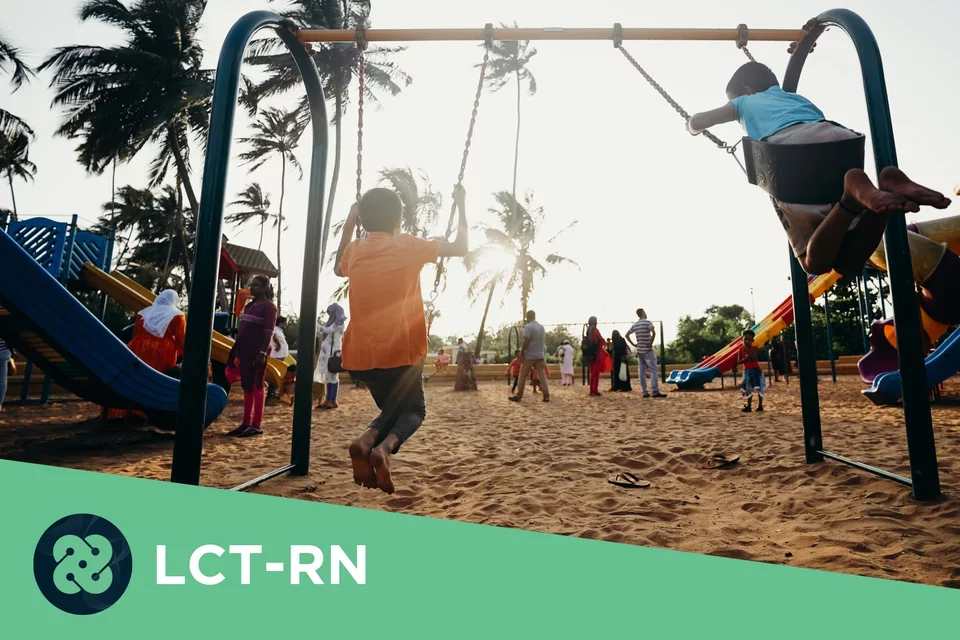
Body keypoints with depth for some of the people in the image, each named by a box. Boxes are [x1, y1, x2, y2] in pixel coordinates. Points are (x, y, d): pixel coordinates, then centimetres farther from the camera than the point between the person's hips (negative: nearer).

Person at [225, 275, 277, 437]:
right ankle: (246, 423, 15)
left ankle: (256, 425, -1)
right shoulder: (250, 305, 19)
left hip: (257, 352, -8)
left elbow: (268, 332, -14)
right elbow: (242, 330, 20)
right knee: (246, 386, 9)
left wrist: (263, 353, -22)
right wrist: (235, 349, 15)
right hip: (245, 351, 8)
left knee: (257, 386, -5)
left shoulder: (268, 306, -6)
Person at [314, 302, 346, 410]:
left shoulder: (339, 322, -3)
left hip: (333, 351, -8)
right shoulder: (330, 322, 20)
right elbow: (321, 336, 19)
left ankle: (333, 401, -7)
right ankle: (328, 399, 9)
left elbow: (329, 330, -15)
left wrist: (315, 324, -8)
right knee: (327, 375, 6)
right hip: (326, 351, 8)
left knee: (333, 375, -8)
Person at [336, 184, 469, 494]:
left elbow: (338, 269, 32)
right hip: (401, 351, -4)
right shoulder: (408, 246, -4)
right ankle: (384, 447, -15)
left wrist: (349, 223, 32)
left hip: (361, 354, 5)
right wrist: (461, 204, 17)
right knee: (413, 410, 18)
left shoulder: (354, 249, 7)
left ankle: (366, 440, -8)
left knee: (392, 408, 25)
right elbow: (461, 247, 5)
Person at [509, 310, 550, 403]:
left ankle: (519, 396, 6)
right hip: (540, 355, 6)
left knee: (523, 375, 3)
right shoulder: (542, 327, 11)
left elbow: (526, 342, -16)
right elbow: (544, 341, 14)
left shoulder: (528, 327, -12)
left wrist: (521, 352, -7)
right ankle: (546, 395, -3)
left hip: (529, 356, -6)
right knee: (541, 375, 4)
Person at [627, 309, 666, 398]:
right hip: (648, 350, -6)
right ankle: (655, 392, -10)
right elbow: (654, 333, -25)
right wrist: (651, 343, -17)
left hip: (639, 351, 7)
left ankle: (644, 392, 7)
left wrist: (633, 344, 11)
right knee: (653, 370, -5)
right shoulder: (647, 322, -9)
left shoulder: (635, 325, 10)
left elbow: (627, 335, 15)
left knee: (642, 371, 6)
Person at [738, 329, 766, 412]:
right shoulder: (741, 349, 1)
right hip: (746, 371, 3)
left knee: (758, 388, 1)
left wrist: (748, 351, -26)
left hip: (755, 370, -3)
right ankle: (749, 406, 13)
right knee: (748, 389, 7)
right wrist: (746, 359, -20)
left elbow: (754, 358, -25)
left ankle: (760, 406, 12)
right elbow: (738, 361, -6)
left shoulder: (754, 348, -8)